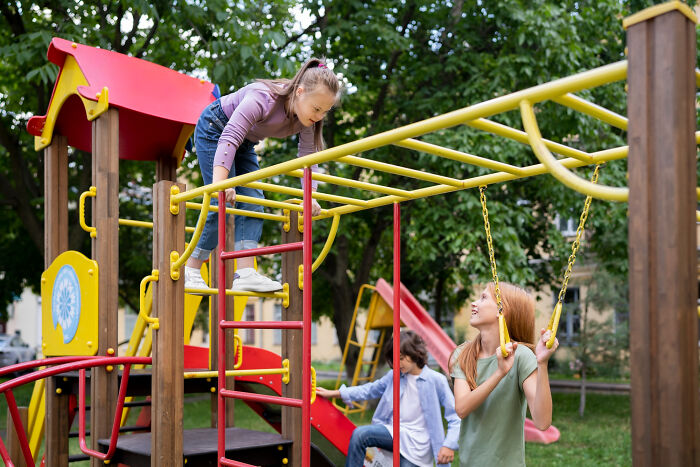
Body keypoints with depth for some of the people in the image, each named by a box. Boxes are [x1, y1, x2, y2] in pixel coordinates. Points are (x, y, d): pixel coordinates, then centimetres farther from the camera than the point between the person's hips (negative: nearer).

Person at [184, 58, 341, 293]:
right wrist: (220, 182, -55)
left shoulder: (306, 118, -17)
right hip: (214, 130, -7)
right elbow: (229, 138, -44)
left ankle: (245, 273, -14)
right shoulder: (263, 98, -38)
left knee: (253, 200, -8)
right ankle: (190, 270, -1)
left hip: (245, 142, 7)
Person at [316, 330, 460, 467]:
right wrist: (334, 393, 14)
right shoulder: (394, 375, 9)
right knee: (359, 434, -22)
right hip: (393, 432, 4)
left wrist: (449, 445, -17)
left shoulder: (436, 380, -6)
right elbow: (371, 389, 18)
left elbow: (455, 417, -5)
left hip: (417, 441, -4)